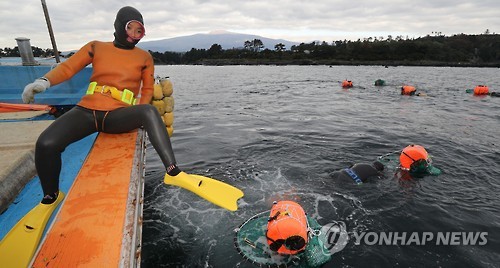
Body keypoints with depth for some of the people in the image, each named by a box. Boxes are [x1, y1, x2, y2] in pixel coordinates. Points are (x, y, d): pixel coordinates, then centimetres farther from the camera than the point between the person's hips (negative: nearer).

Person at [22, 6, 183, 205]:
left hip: (117, 115, -2)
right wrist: (44, 81, -13)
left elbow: (148, 89, 12)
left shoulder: (144, 58, 10)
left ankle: (173, 172, -36)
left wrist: (139, 117, -5)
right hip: (87, 110, 2)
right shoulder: (96, 47, 12)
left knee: (150, 112, -34)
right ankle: (50, 196, 7)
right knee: (46, 144, -21)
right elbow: (68, 67, 8)